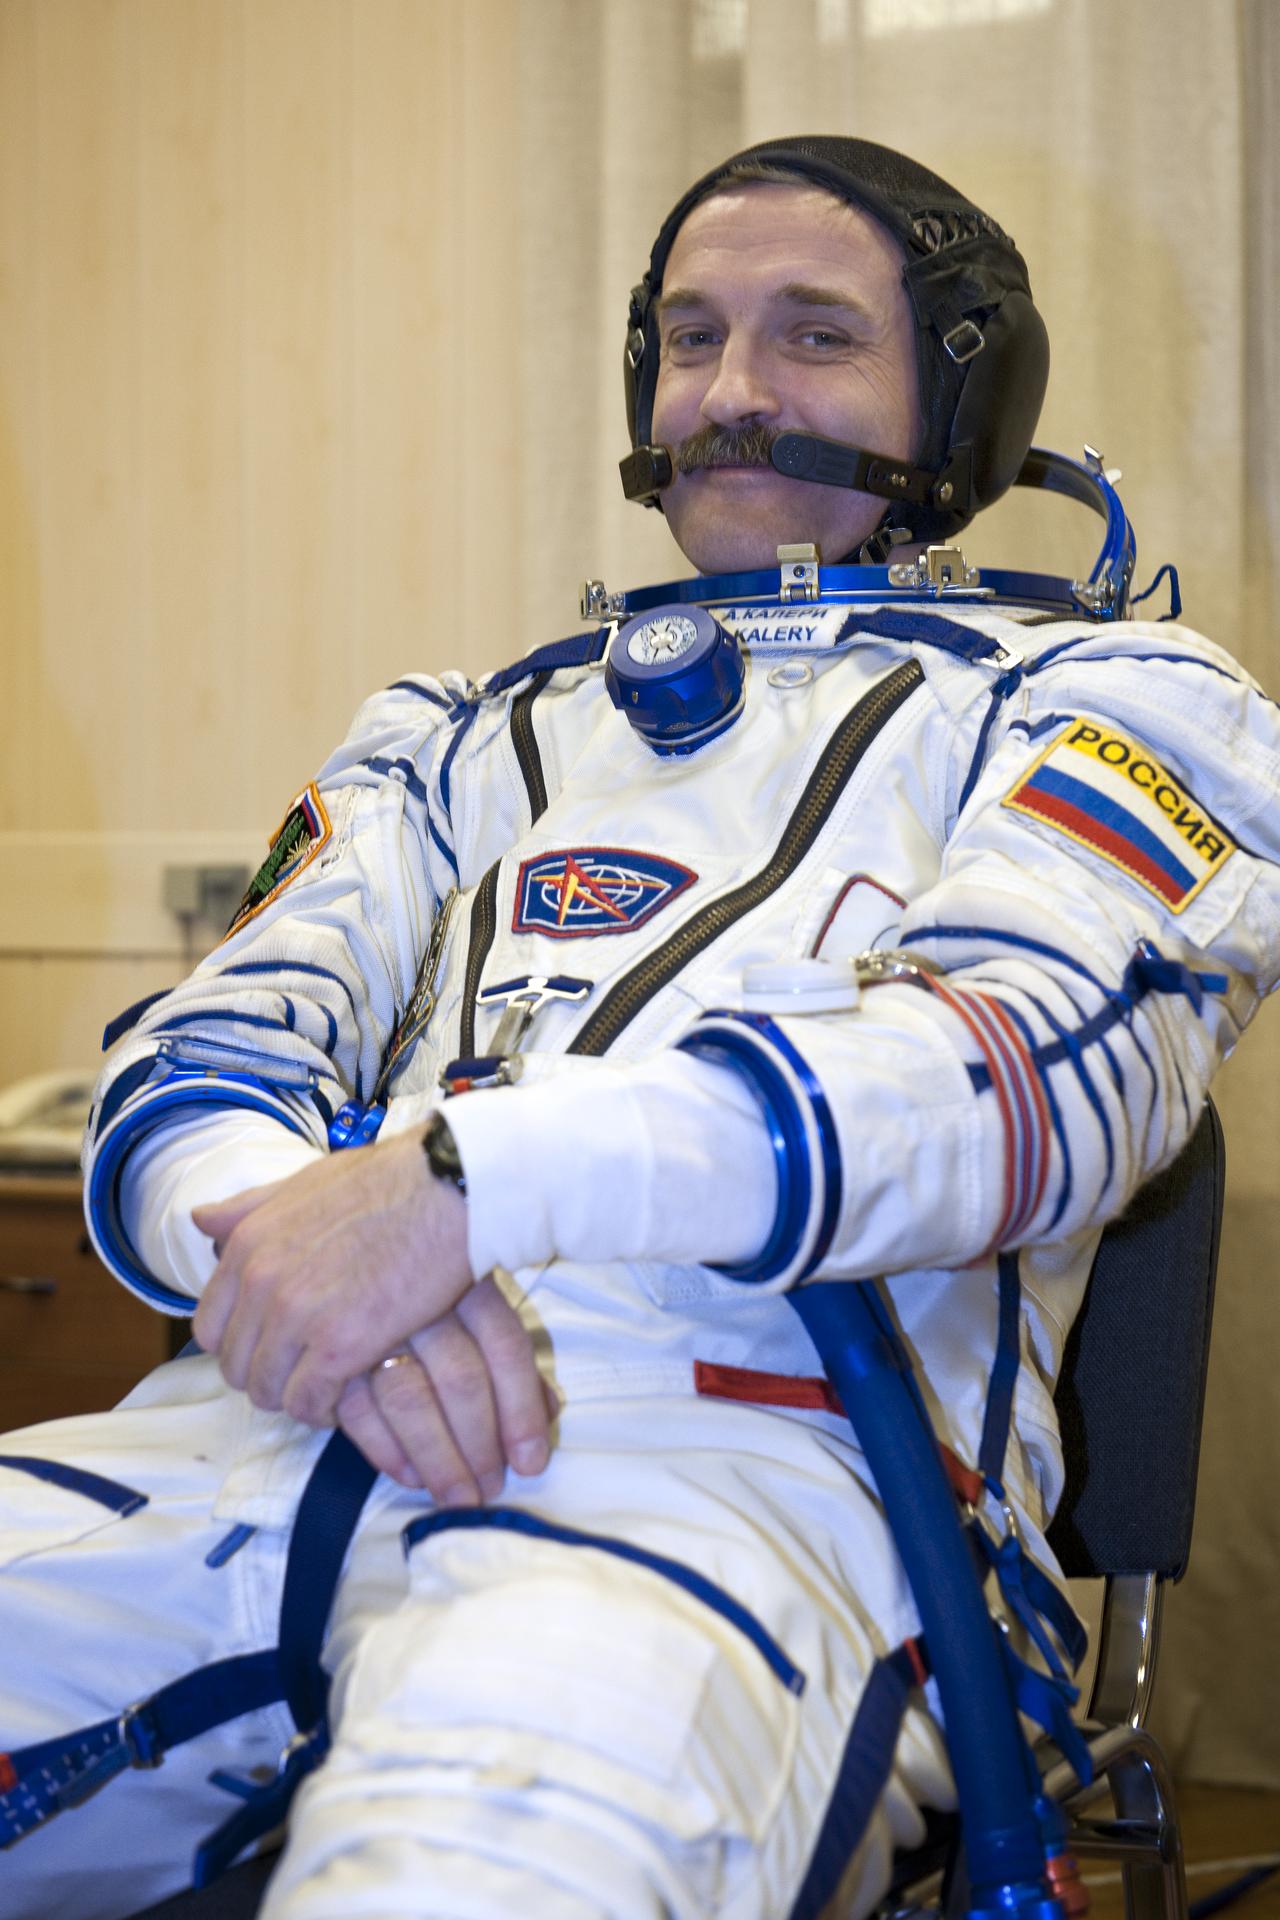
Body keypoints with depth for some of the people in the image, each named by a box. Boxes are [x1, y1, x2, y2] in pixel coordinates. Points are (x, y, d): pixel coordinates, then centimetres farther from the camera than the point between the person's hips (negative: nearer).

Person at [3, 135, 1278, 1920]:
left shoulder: (1106, 699, 17)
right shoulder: (463, 732, 31)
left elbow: (1043, 1055, -4)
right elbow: (211, 1048, 16)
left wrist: (467, 1176, -17)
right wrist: (305, 1249, -12)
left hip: (747, 1451, -5)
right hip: (275, 1423, 5)